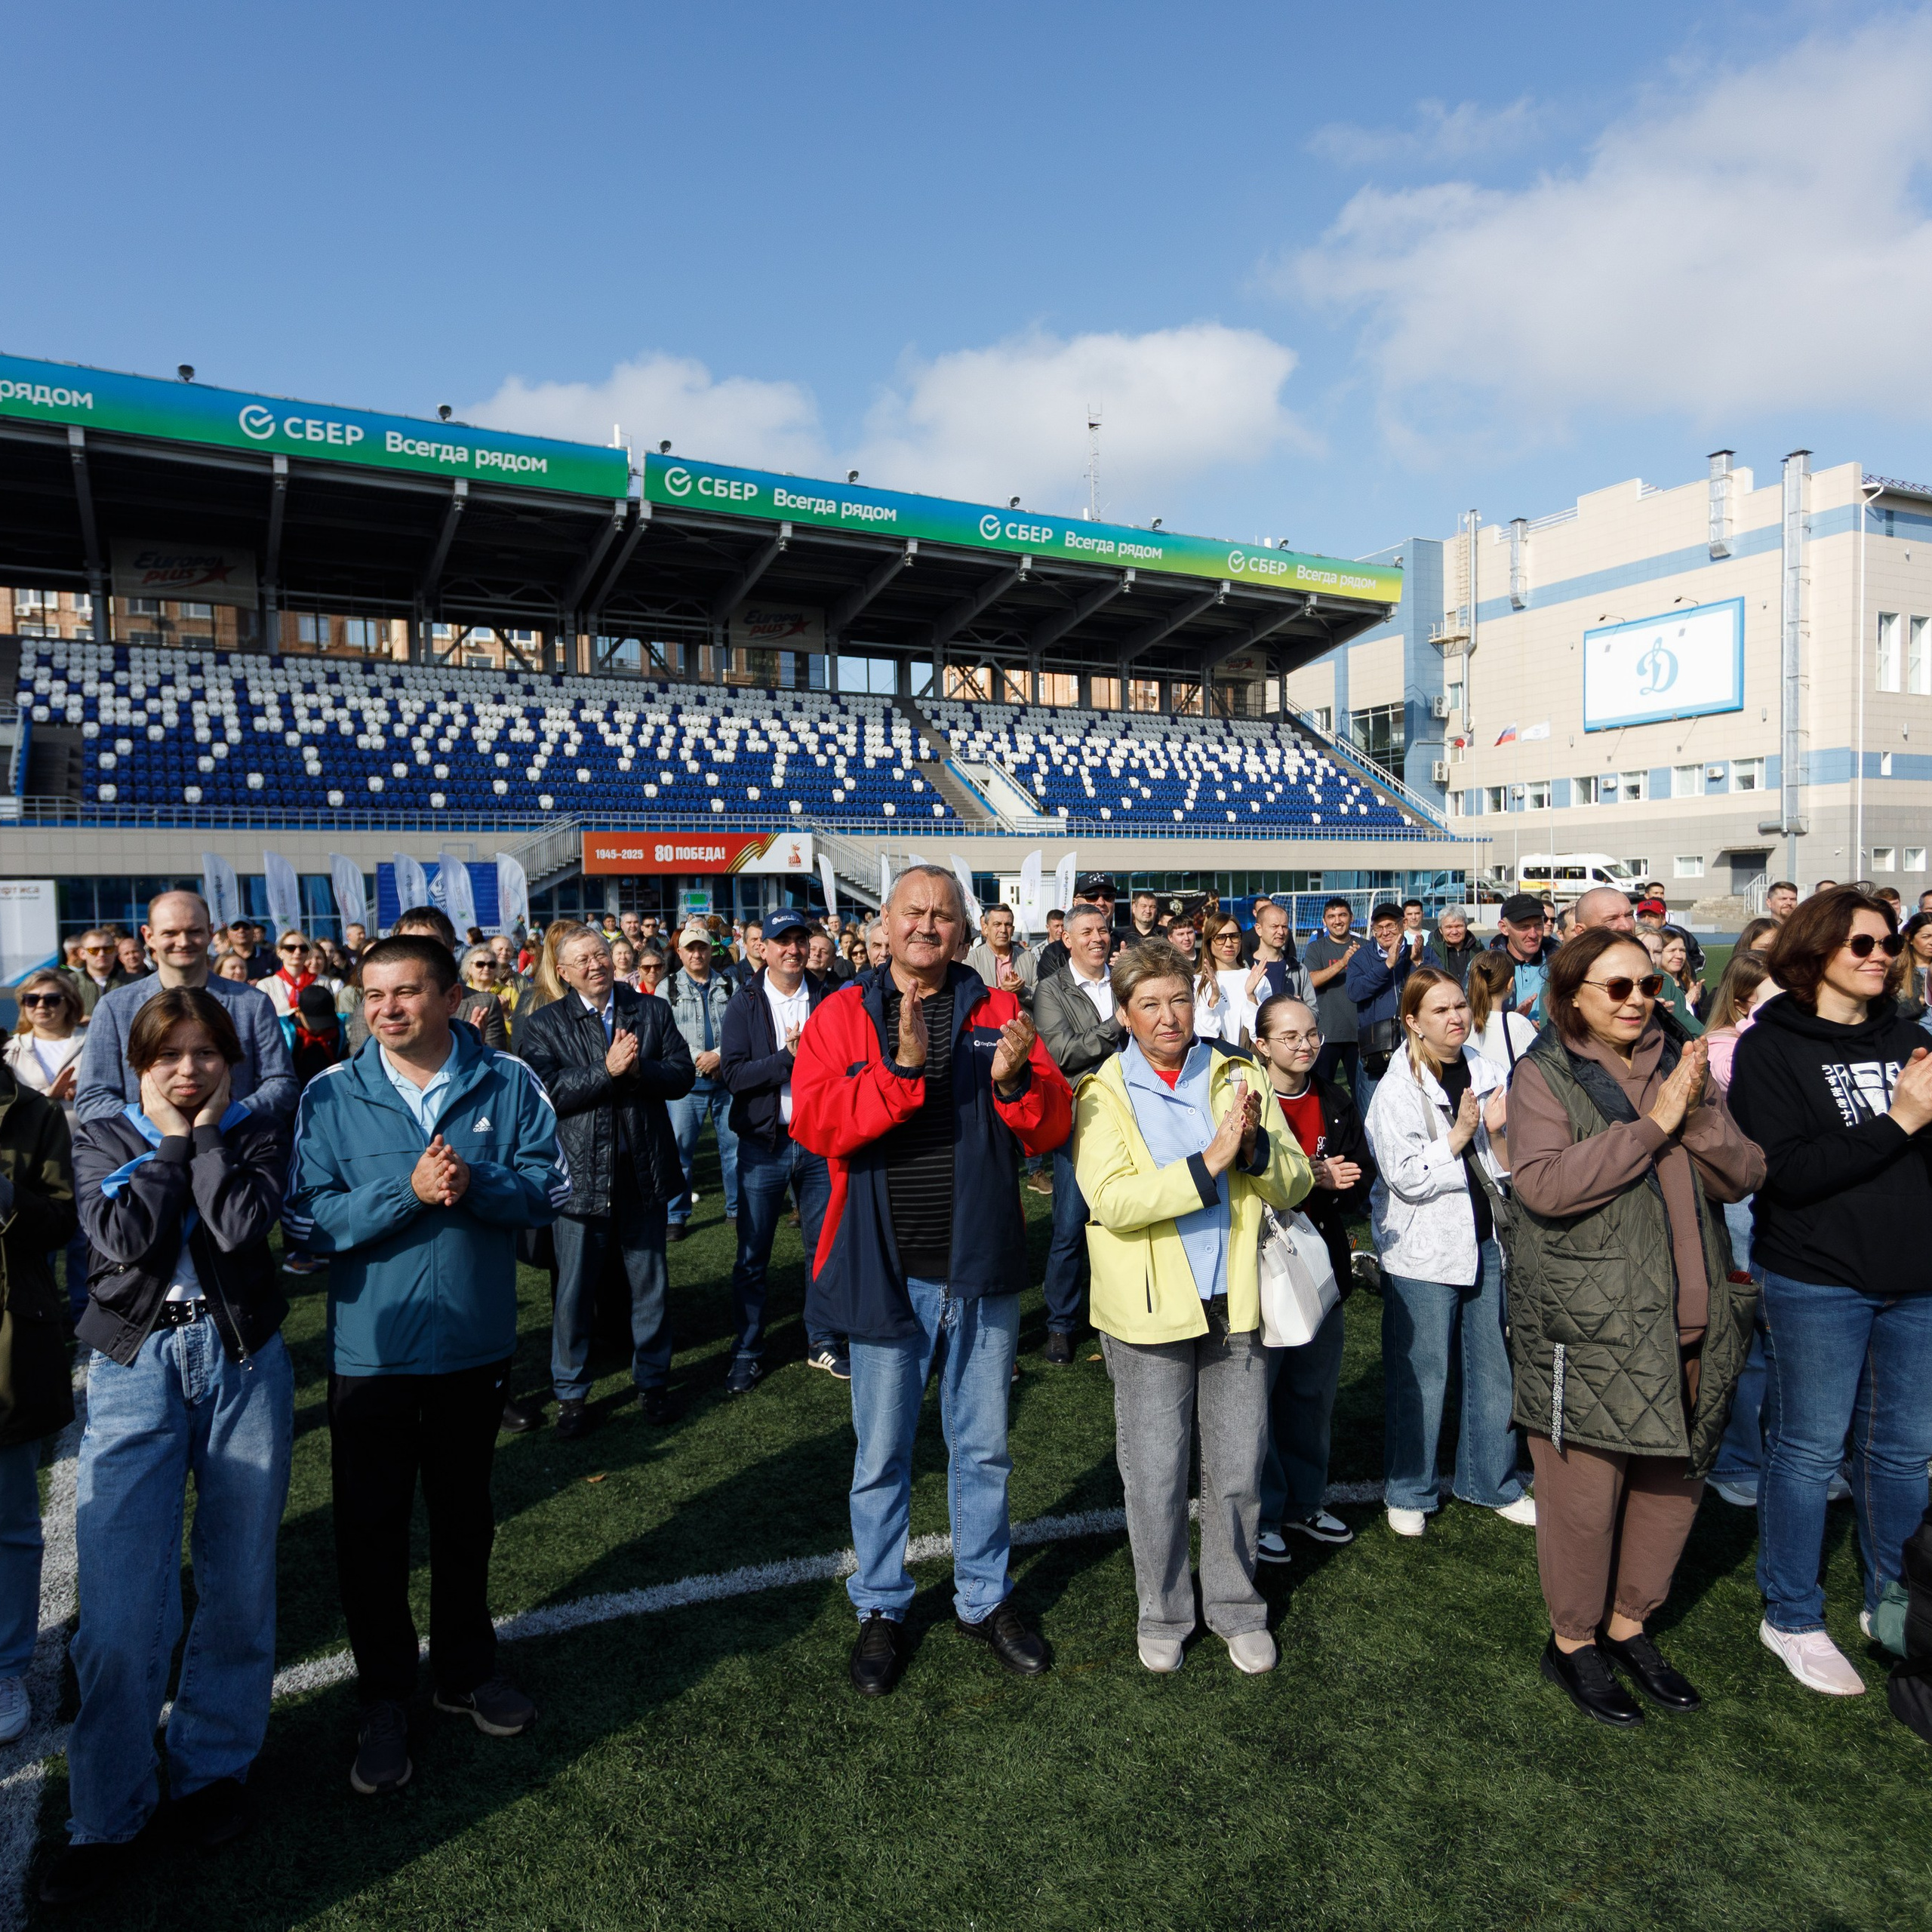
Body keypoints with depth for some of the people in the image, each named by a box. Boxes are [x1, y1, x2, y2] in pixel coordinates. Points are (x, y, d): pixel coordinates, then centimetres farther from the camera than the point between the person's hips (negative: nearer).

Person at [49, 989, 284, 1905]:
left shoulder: (257, 1132, 4)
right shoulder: (102, 1138, 6)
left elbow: (241, 1226, -15)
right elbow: (123, 1236, -12)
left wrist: (206, 1132, -8)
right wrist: (170, 1138, -7)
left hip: (244, 1362, 0)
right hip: (137, 1364, 0)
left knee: (238, 1582, 9)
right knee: (119, 1604, -2)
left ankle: (211, 1770, 30)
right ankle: (106, 1818, 17)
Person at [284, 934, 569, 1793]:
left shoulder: (509, 1084, -7)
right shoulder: (330, 1095, -8)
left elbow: (550, 1189, -8)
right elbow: (308, 1220, -12)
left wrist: (474, 1183, -25)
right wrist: (408, 1191, -25)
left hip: (474, 1343, 1)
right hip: (369, 1349, -1)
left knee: (464, 1516, 20)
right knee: (370, 1528, 11)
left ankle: (465, 1668, 41)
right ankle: (384, 1697, 33)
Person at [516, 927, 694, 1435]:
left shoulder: (653, 1012, 7)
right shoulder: (543, 1025, 1)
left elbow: (682, 1075, 0)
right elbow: (546, 1091, -13)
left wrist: (637, 1069, -18)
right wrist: (607, 1070, -20)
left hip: (643, 1170, 2)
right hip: (580, 1175, -2)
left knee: (651, 1283, 12)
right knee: (574, 1290, 6)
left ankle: (652, 1380, 30)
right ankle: (570, 1392, 23)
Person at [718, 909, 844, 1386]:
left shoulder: (827, 999, 3)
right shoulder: (745, 1004, -1)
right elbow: (733, 1074, -12)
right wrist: (789, 1057, -19)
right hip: (764, 1143, -1)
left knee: (824, 1247, 10)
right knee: (753, 1255, 7)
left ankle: (821, 1342, 26)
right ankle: (747, 1352, 21)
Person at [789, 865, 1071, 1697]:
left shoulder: (998, 1011, 1)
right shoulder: (841, 1017, -3)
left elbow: (1053, 1129, -3)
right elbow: (813, 1122, -18)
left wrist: (1017, 1081, -24)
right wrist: (901, 1070, -29)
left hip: (981, 1272, 2)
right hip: (885, 1274, -1)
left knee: (983, 1449, 18)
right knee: (881, 1456, 13)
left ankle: (985, 1598, 37)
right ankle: (880, 1609, 33)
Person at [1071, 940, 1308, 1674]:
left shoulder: (1238, 1078, 3)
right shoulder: (1103, 1094, -7)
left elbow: (1294, 1184, 1)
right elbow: (1111, 1200, -21)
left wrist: (1256, 1145, -19)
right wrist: (1208, 1162, -26)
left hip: (1235, 1305, 3)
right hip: (1149, 1311, -2)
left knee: (1239, 1475, 14)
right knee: (1155, 1480, 10)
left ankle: (1237, 1608, 36)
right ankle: (1163, 1613, 33)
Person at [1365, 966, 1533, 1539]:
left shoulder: (1487, 1074, 6)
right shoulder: (1397, 1089, -10)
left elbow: (1510, 1167, 8)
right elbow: (1407, 1178, -16)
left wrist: (1498, 1133, -11)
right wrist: (1459, 1136, -16)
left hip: (1486, 1240, 5)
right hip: (1424, 1250, -5)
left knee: (1495, 1367, 13)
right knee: (1421, 1377, 4)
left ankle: (1492, 1482, 31)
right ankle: (1408, 1492, 21)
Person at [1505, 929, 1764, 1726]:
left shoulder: (1678, 1063, 10)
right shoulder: (1544, 1073, -6)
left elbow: (1743, 1175, 6)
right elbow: (1542, 1183, -21)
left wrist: (1695, 1114, -13)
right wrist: (1652, 1123, -19)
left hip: (1686, 1317, 6)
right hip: (1587, 1322, -6)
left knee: (1674, 1480, 15)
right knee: (1586, 1486, 3)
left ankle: (1628, 1623, 36)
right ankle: (1572, 1640, 25)